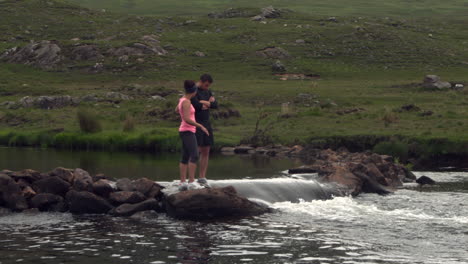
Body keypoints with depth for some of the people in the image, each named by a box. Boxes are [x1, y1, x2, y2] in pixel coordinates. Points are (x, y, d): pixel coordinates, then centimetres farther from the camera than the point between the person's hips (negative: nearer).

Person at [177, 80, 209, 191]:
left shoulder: (182, 99, 9)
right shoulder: (186, 102, -19)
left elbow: (177, 110, 31)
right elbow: (187, 119, -25)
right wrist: (201, 126, -20)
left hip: (186, 132, 10)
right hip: (188, 132, -10)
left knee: (185, 158, 9)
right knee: (194, 156, -17)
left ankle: (183, 183, 8)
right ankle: (191, 183, -23)